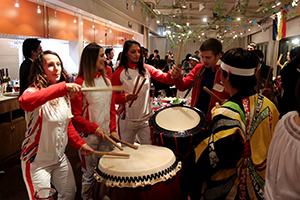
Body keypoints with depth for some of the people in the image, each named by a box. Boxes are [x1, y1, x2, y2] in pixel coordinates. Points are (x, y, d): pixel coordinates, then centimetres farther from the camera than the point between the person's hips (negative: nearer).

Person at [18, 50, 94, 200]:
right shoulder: (34, 91, -20)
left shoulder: (64, 95, 3)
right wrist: (62, 87, -52)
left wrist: (80, 144, -1)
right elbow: (25, 101, -46)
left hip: (60, 158, 7)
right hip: (37, 161, -7)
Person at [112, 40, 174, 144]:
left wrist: (172, 75, -29)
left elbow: (165, 78, -7)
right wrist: (126, 97, -23)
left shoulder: (146, 69, 3)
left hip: (146, 118, 2)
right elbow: (113, 97, -4)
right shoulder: (119, 73, -5)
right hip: (127, 119, -2)